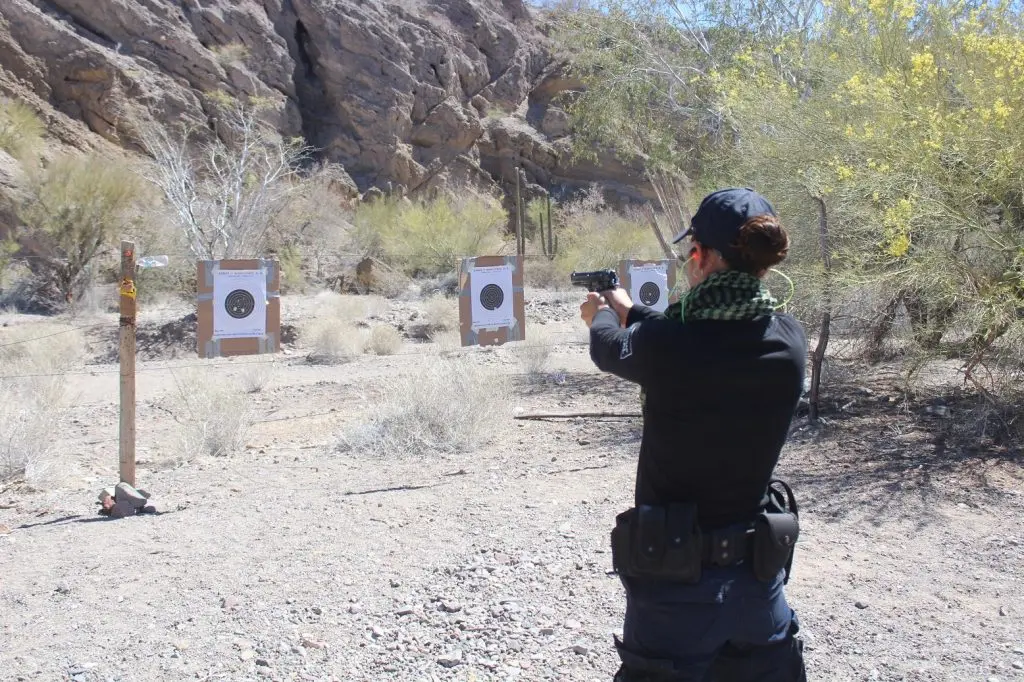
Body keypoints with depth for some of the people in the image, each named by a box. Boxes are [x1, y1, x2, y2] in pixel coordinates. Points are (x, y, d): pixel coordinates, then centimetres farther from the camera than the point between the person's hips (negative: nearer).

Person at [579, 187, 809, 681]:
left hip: (674, 582, -4)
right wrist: (630, 312, 27)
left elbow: (610, 350, 3)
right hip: (759, 573, 5)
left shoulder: (663, 344, -20)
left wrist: (602, 317, 27)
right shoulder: (789, 341, -6)